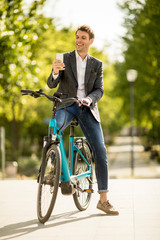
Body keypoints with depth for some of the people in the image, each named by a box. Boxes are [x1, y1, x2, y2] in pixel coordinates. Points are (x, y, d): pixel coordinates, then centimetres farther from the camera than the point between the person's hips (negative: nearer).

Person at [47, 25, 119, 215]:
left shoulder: (97, 64, 12)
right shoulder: (64, 59, 7)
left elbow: (99, 90, 2)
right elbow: (52, 84, -2)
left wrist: (89, 98, -21)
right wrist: (55, 72, -26)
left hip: (87, 108, 1)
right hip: (66, 105, -1)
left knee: (100, 151, -9)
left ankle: (103, 199, -3)